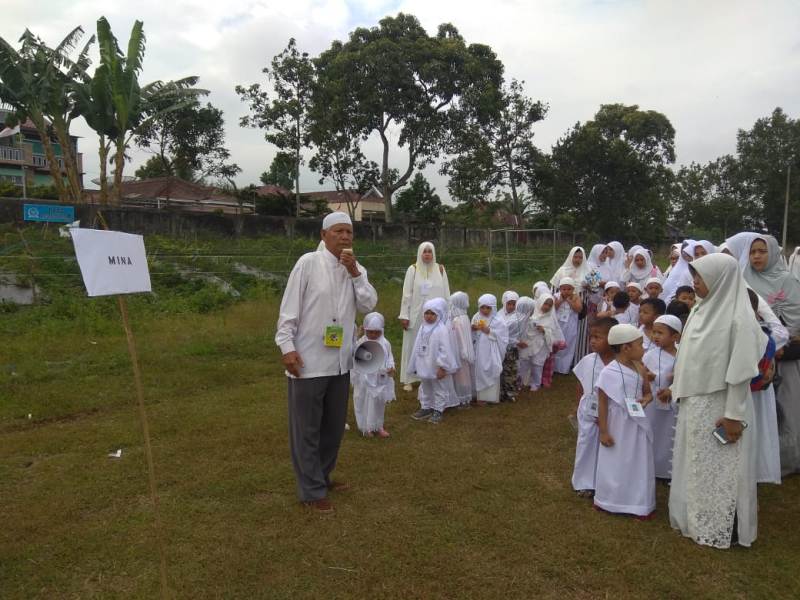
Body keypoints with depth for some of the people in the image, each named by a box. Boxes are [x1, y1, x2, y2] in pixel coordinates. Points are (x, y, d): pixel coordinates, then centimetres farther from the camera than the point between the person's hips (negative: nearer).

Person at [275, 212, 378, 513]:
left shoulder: (356, 269, 8)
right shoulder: (309, 262, -9)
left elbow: (369, 305, -4)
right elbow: (289, 307, -10)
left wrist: (354, 272, -13)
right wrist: (286, 346, -14)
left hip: (340, 361, 6)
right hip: (308, 360, -6)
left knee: (334, 425, 19)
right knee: (307, 429, 5)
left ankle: (321, 476, 38)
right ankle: (312, 491, 18)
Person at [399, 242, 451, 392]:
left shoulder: (440, 269, 4)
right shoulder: (413, 269, -2)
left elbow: (446, 293, 6)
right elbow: (407, 294, -4)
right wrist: (404, 315, -8)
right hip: (416, 314, -2)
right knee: (413, 345, 4)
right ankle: (408, 379, 11)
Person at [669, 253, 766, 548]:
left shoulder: (737, 318, -19)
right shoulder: (701, 311, 3)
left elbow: (741, 372, -18)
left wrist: (734, 416, -17)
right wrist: (674, 387, 14)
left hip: (719, 408, -7)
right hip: (694, 404, 7)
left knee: (719, 469, 8)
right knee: (695, 464, 18)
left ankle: (721, 530, 25)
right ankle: (695, 517, 34)